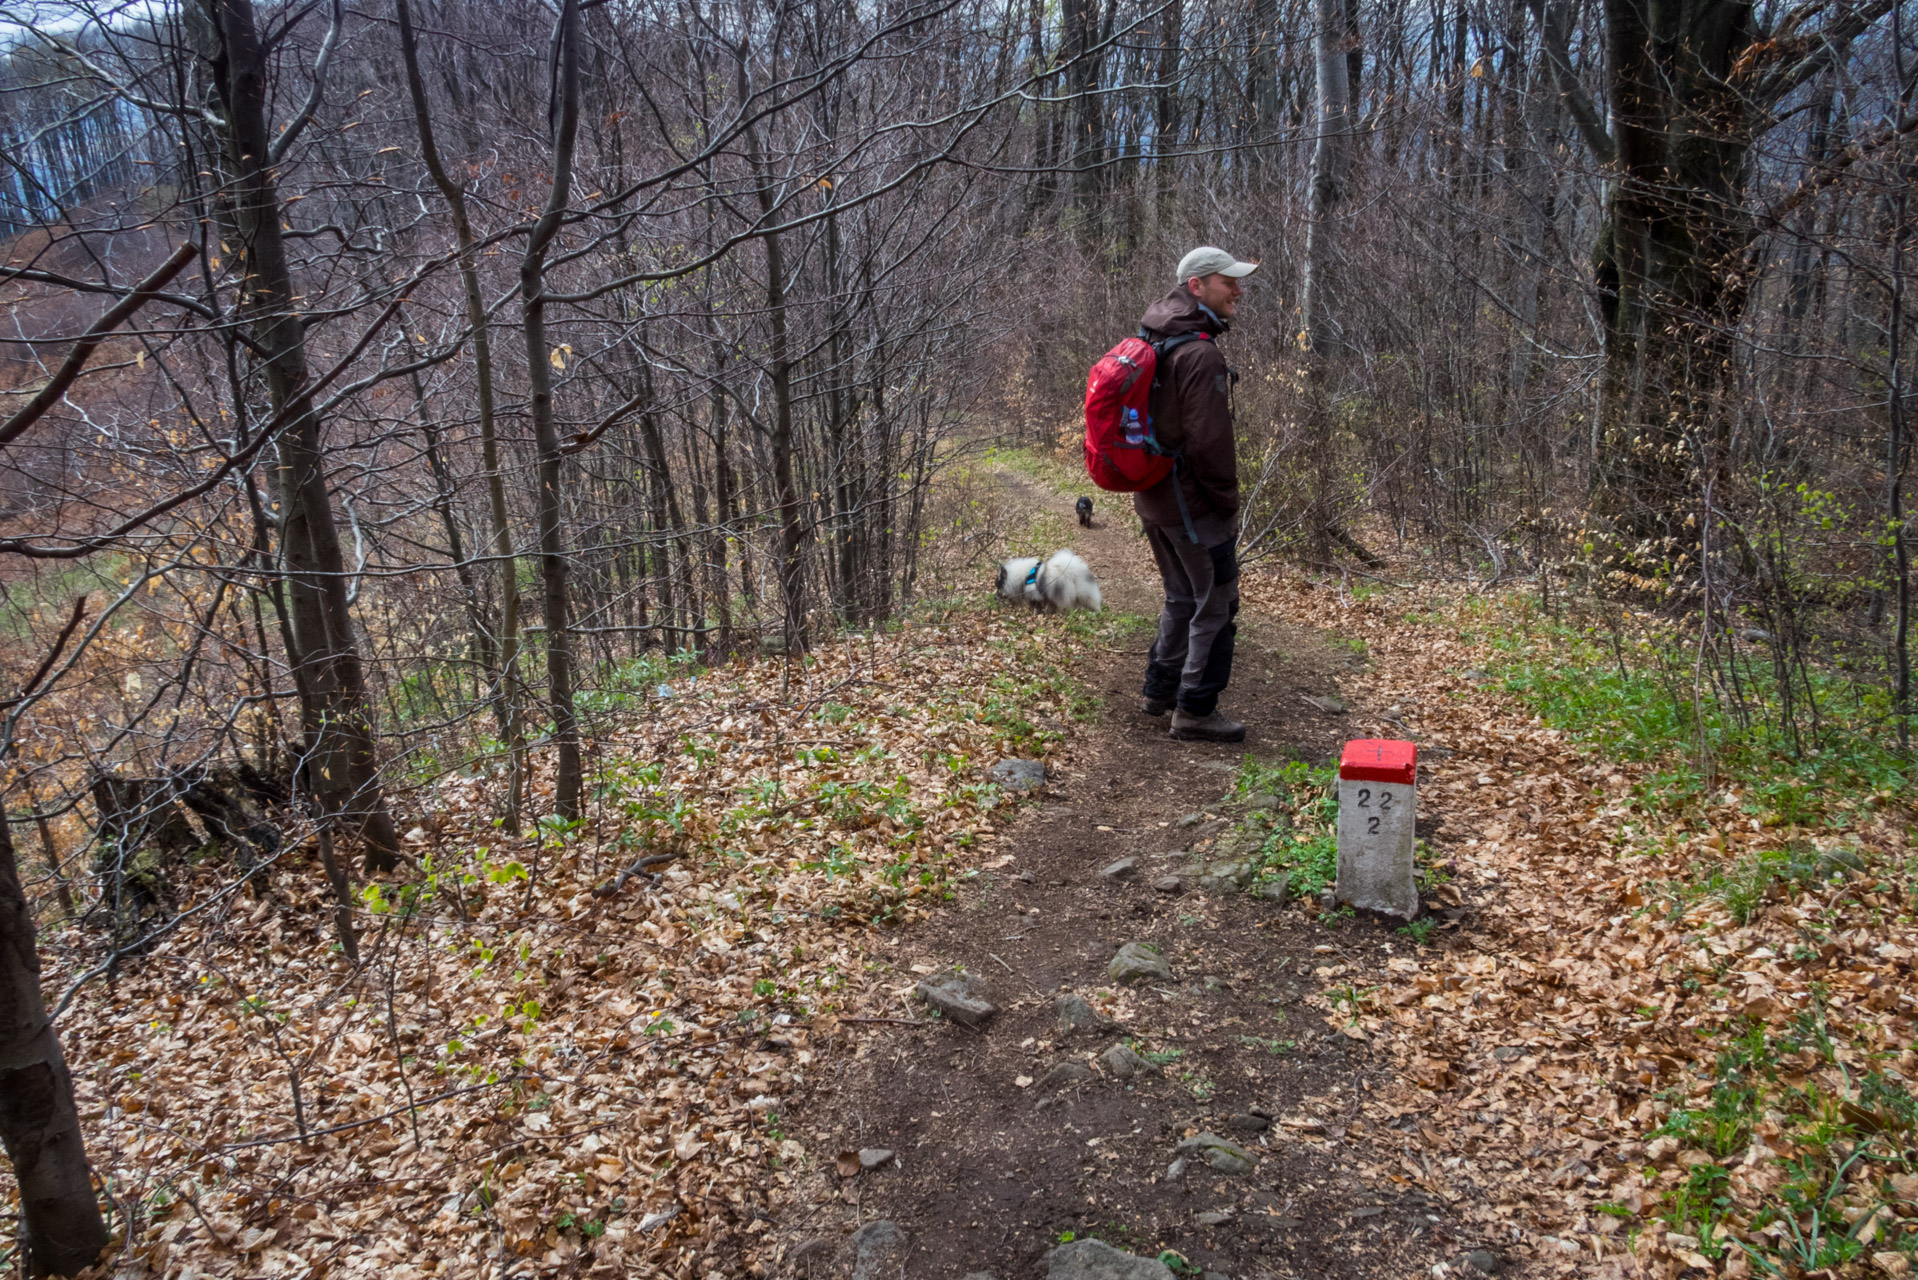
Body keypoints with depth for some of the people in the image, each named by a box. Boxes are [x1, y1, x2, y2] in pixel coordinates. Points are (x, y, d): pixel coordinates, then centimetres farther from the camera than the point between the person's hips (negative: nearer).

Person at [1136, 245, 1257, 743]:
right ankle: (1195, 710, 8)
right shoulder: (1201, 353, -21)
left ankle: (1160, 688, 32)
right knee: (1215, 604, 2)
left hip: (1152, 497, 9)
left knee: (1182, 597, 23)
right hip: (1192, 503, -9)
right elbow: (1209, 440, -22)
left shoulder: (1152, 342, 10)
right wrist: (1227, 500, -11)